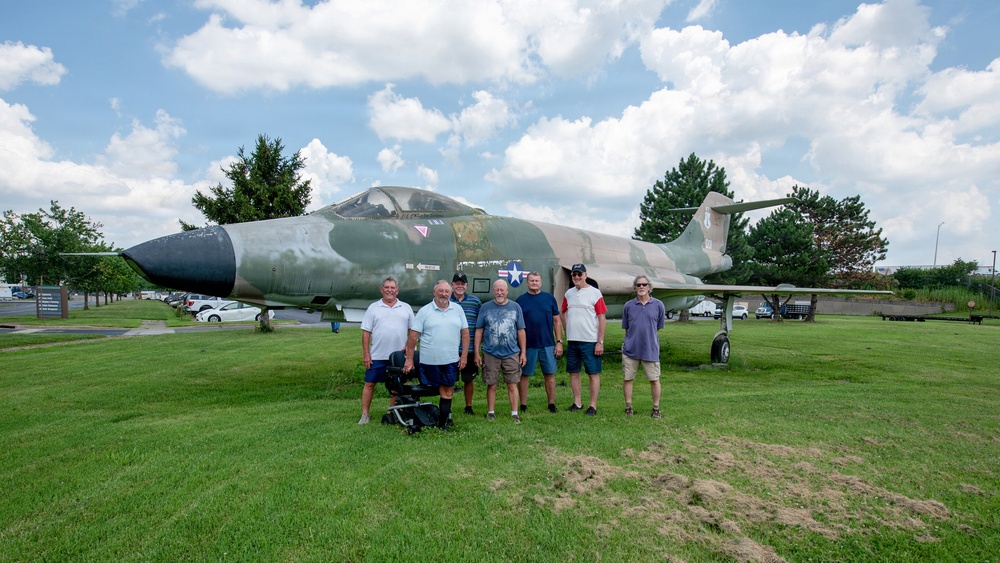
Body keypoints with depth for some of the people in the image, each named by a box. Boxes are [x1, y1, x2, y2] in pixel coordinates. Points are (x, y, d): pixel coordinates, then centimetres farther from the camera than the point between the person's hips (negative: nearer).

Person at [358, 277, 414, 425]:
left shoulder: (406, 308, 7)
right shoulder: (373, 308, 3)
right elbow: (366, 332, 0)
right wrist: (366, 354, -5)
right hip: (377, 356, -1)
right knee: (369, 384, 2)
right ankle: (365, 415, 12)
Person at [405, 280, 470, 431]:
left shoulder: (458, 309, 6)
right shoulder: (424, 311, -1)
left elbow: (465, 333, 8)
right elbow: (413, 335, -2)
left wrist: (464, 356, 2)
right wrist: (409, 359, -5)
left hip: (451, 360, 2)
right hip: (429, 361, -2)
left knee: (447, 392, 7)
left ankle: (442, 424, 18)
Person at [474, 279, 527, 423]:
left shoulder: (515, 307, 5)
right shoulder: (486, 307, 2)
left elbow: (521, 331, 7)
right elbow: (479, 331, 4)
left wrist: (523, 352, 4)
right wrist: (477, 353, 0)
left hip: (511, 353, 0)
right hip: (490, 354, 0)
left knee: (512, 385, 4)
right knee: (491, 385, 7)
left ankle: (514, 413, 13)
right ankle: (490, 412, 20)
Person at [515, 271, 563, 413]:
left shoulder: (549, 298, 5)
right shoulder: (520, 300, 2)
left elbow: (557, 321, 7)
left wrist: (559, 342, 1)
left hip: (548, 344, 1)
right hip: (527, 345, -1)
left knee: (549, 375, 7)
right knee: (524, 375, 5)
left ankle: (552, 404, 19)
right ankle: (523, 405, 16)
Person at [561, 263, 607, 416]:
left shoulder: (595, 293, -6)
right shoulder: (568, 293, 8)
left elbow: (602, 319, -8)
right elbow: (563, 313, 21)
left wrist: (600, 342, -12)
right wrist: (568, 331, 10)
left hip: (590, 341, -5)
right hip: (572, 341, 5)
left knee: (593, 374, 1)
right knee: (573, 372, 11)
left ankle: (593, 405, 10)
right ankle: (577, 403, 23)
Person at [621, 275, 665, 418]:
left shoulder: (658, 305, 0)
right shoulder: (628, 306, 3)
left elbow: (659, 327, 10)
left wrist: (648, 339, 10)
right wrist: (631, 341, 8)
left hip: (651, 350, -1)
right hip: (630, 350, 1)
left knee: (654, 380, 4)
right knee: (627, 378, 7)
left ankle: (656, 408, 18)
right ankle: (628, 406, 21)